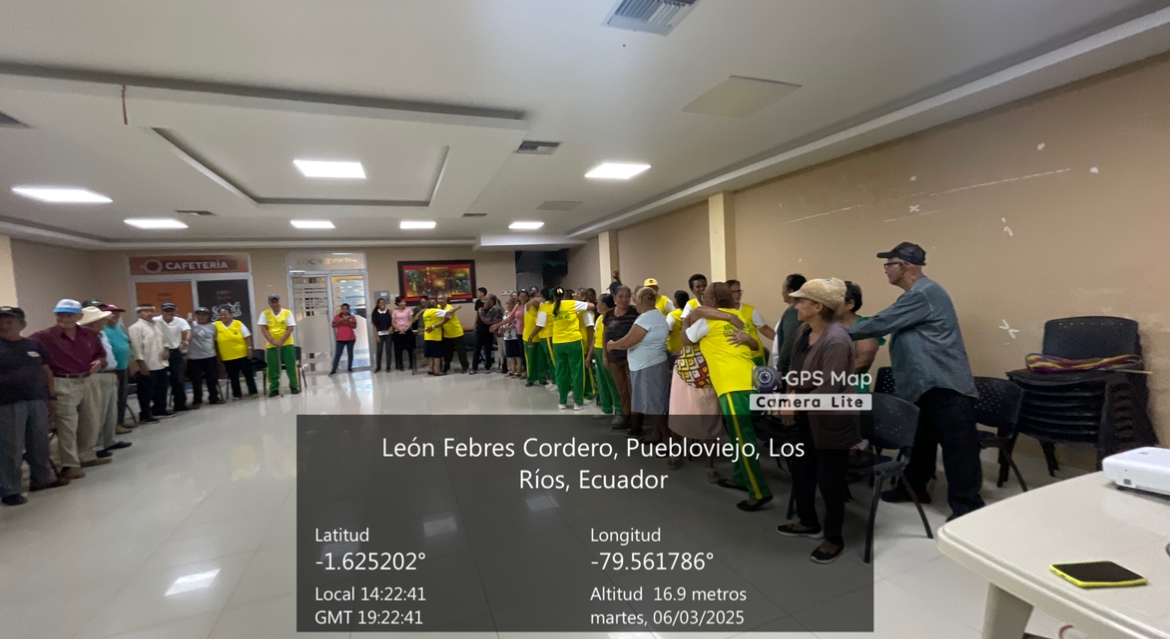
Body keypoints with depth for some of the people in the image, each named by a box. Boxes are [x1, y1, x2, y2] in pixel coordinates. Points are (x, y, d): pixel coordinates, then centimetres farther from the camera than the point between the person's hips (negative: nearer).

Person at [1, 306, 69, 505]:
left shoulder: (34, 345, 9)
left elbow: (47, 371, 14)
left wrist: (51, 396, 11)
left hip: (38, 401, 4)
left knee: (40, 443, 14)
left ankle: (42, 478, 29)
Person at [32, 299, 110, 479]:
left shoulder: (90, 334, 5)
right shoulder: (44, 337, -11)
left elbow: (101, 354, 16)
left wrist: (99, 362, -6)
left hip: (89, 381, 5)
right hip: (63, 385, -5)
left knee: (91, 421, 16)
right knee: (67, 425, -3)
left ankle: (87, 456, 31)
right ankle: (70, 464, 7)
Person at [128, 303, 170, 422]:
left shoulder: (157, 325, 14)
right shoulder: (136, 328, -12)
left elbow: (164, 340, 23)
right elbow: (136, 348, -16)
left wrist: (166, 350, 2)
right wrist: (142, 365, -19)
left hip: (161, 364, 8)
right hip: (146, 366, -8)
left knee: (161, 389, 17)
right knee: (146, 392, 0)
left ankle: (159, 410, 30)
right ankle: (145, 415, 9)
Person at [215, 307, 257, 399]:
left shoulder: (238, 323, -3)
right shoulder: (216, 325, 1)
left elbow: (247, 337, -1)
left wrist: (249, 348, -8)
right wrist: (218, 356, 3)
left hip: (243, 354, -2)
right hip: (227, 357, 2)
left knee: (248, 374, 5)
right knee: (233, 377, 10)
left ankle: (253, 392, 12)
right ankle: (237, 394, 19)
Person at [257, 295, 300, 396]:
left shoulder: (287, 313, -1)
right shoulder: (265, 314, 2)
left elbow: (290, 328, -6)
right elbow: (263, 329, -4)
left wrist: (281, 341, -14)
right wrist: (273, 342, -15)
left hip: (287, 344, -1)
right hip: (271, 345, 1)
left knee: (291, 366, 2)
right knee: (272, 368, 3)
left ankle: (294, 386, 12)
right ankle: (274, 389, 11)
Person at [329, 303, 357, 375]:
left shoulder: (352, 317, 4)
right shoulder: (337, 317, 5)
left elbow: (354, 326, -5)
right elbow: (333, 325, -4)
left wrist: (348, 321, -19)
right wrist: (341, 321, -16)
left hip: (350, 338, 1)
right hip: (340, 339, 0)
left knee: (350, 353, 5)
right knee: (337, 354, -3)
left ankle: (349, 368, 13)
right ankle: (333, 369, -2)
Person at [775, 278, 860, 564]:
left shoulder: (835, 340, -26)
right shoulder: (803, 331, 1)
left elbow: (829, 389, -27)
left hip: (831, 420, -9)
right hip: (806, 418, 9)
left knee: (830, 479, 7)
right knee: (800, 469, 20)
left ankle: (834, 539, 29)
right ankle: (809, 523, 41)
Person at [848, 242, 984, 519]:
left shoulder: (924, 293, -18)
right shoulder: (915, 294, 17)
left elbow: (883, 322, -18)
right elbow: (892, 327, 18)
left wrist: (843, 334, -7)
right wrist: (850, 333, 10)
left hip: (945, 384, -11)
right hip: (923, 383, 11)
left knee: (957, 447, -3)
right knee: (919, 440, 20)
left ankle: (966, 508, 5)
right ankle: (915, 486, 33)